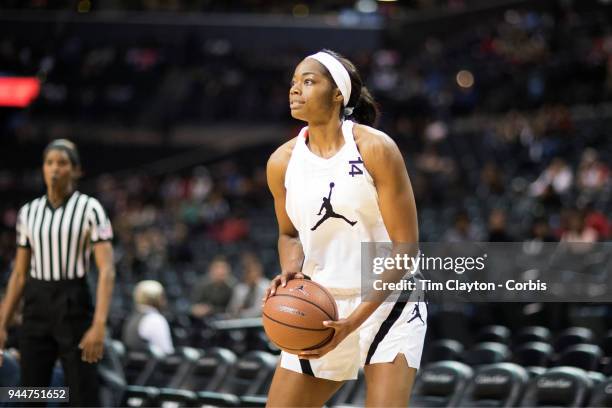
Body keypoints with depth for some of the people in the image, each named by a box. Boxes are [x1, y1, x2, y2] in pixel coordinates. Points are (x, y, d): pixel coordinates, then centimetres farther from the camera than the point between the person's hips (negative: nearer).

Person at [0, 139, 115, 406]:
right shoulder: (28, 212, 9)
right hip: (36, 307, 5)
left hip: (74, 306, -4)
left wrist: (99, 325, -22)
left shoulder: (90, 209, -5)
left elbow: (106, 270, -12)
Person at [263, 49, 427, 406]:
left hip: (387, 302, -4)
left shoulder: (375, 149, -14)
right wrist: (290, 270, -9)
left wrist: (353, 322, -21)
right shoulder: (283, 162, -1)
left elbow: (405, 246, -14)